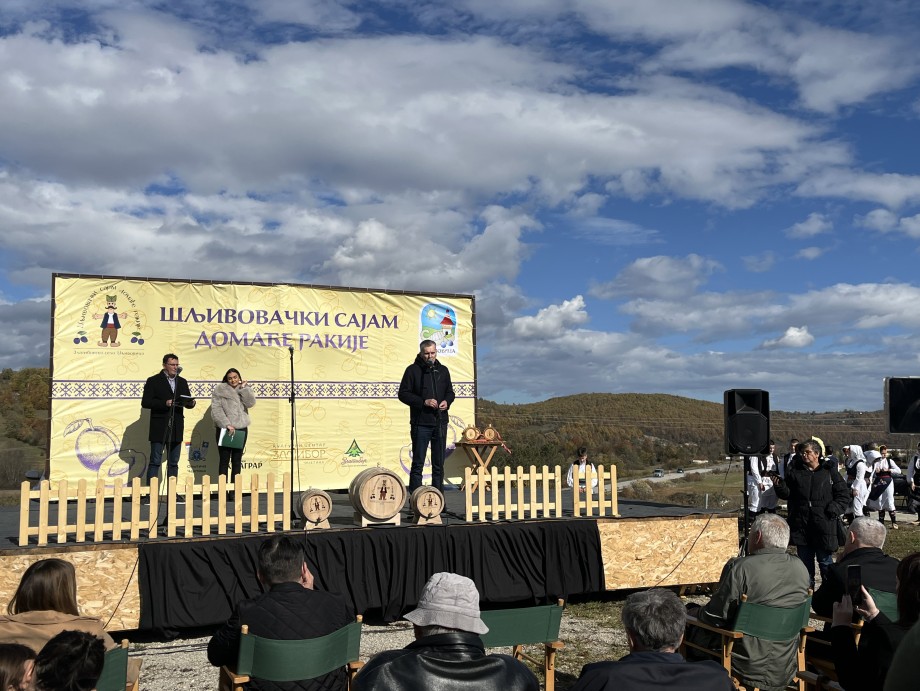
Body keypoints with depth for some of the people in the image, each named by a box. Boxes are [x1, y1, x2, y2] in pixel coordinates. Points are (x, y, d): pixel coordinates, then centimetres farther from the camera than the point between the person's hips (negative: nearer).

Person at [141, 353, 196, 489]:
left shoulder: (182, 382, 14)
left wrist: (191, 403, -8)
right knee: (155, 462, -3)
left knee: (173, 463, 9)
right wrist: (164, 403, -19)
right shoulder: (153, 381, -1)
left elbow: (188, 401, 16)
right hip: (159, 429, -5)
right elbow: (145, 402, -8)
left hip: (176, 429, 5)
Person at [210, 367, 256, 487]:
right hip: (225, 429, -4)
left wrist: (244, 388, -8)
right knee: (224, 460, -3)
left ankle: (234, 486, 11)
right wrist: (227, 425, -16)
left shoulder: (244, 390, 12)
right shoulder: (219, 390, 0)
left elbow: (250, 403, -5)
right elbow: (216, 410, -8)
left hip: (241, 429, 4)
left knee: (237, 460, 6)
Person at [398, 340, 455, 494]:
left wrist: (447, 401, -2)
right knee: (418, 463, -1)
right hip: (420, 423, -4)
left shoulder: (443, 370, 12)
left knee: (439, 464, 8)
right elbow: (403, 394, -5)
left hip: (440, 423, 4)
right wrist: (424, 402, -16)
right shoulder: (413, 370, -2)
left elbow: (450, 392, 21)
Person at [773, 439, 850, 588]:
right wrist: (779, 486, -13)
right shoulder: (794, 471, 6)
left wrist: (834, 509, -9)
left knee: (825, 561, 5)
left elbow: (844, 495, 3)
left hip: (823, 524, -3)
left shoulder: (829, 472, 1)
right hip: (801, 525, 3)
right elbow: (787, 494, 7)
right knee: (805, 561, 12)